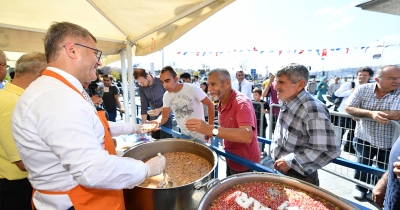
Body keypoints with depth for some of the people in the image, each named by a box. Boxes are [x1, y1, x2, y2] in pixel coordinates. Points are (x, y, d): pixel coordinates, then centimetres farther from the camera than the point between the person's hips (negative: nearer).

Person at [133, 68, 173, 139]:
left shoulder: (162, 82, -16)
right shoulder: (141, 88, -4)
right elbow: (143, 106, -3)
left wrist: (160, 109, -23)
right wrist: (143, 124, -7)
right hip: (153, 118, 4)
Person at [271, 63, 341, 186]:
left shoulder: (313, 111, -27)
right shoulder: (286, 104, -1)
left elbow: (329, 150, -27)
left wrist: (290, 161, -26)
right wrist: (275, 152, 6)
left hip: (300, 179, -7)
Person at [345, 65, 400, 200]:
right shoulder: (363, 89, -9)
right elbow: (348, 108, -13)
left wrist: (361, 113, -22)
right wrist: (371, 113, -29)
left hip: (388, 142, 0)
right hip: (363, 138, 0)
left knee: (383, 170, 18)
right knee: (362, 166, 15)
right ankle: (360, 188, 38)